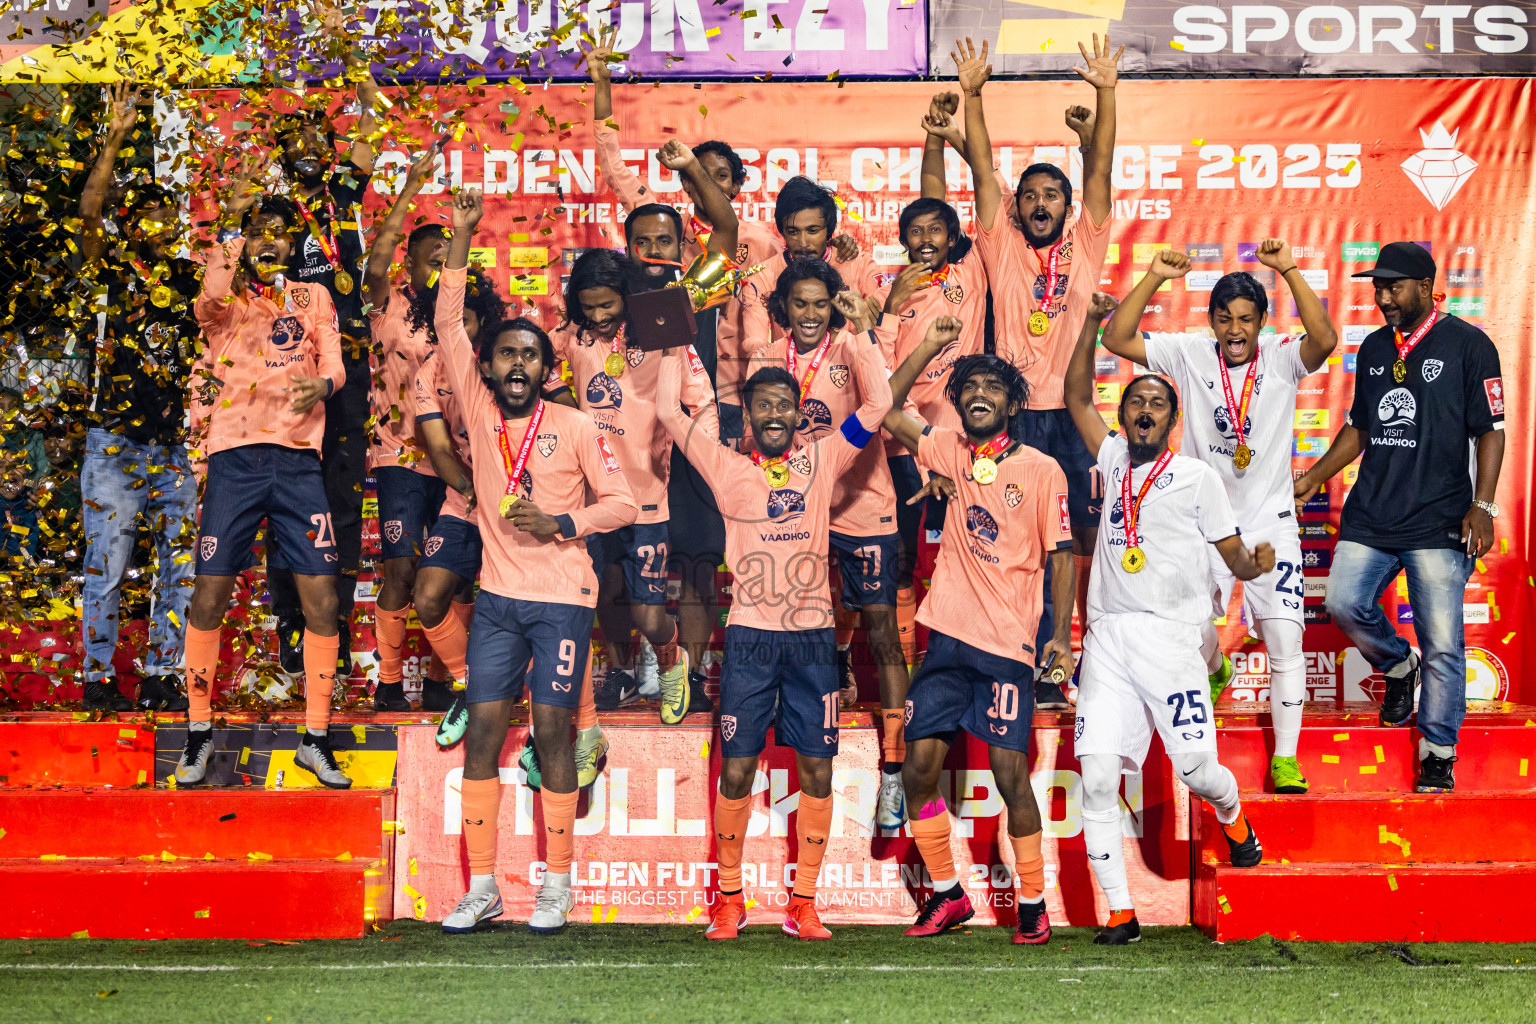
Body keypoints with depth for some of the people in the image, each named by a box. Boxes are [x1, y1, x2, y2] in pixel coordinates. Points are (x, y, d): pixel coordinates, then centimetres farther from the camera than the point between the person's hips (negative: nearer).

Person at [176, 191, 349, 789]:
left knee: (321, 600, -3)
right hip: (235, 456, -2)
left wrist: (322, 382, -20)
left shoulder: (313, 298, 17)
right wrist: (232, 233, -14)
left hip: (298, 459, 2)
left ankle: (316, 739, 7)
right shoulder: (226, 295, 10)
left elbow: (333, 359, 3)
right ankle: (199, 732, 12)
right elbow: (210, 301, -15)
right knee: (209, 597, -4)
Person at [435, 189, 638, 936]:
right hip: (498, 596, 3)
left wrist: (561, 523, -14)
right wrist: (461, 237, -2)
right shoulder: (478, 411, 5)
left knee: (553, 732, -3)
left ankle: (556, 885, 4)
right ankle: (481, 887, 5)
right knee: (482, 730, 0)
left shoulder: (576, 428, -1)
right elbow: (448, 326, 2)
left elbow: (623, 502, 1)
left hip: (563, 599, -3)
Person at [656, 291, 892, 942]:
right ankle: (729, 901, 11)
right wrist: (676, 344, 7)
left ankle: (803, 904, 9)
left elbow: (877, 405, 3)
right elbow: (669, 413, 3)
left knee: (816, 771, 1)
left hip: (812, 634, 1)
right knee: (736, 771, 0)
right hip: (750, 636, -1)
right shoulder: (729, 469, 7)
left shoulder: (822, 461, 8)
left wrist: (862, 334, 2)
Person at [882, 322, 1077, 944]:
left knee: (1010, 775, -5)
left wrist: (1061, 635, -7)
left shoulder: (1041, 471, -1)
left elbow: (1061, 555, 0)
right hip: (948, 636, 4)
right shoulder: (950, 451, 9)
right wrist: (932, 344, 1)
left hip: (1007, 644, -4)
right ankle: (947, 895, 16)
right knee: (918, 769, 2)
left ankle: (1032, 905, 8)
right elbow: (885, 409, 6)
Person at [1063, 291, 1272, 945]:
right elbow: (1076, 396, 20)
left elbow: (1235, 557, 10)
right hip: (1107, 636, 3)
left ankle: (1233, 819, 28)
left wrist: (1256, 562, -5)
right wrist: (1092, 322, 13)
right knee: (1097, 775, -9)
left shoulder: (1196, 475, 8)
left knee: (1198, 769, -8)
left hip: (1168, 635, -3)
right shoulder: (1113, 459, 17)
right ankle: (1120, 913, -3)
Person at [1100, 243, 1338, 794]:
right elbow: (1116, 340, -10)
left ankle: (1285, 758, 2)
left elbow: (1325, 341, -27)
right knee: (1192, 632, 4)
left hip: (1270, 523, -1)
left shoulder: (1282, 358, -6)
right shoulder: (1190, 354, -2)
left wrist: (1289, 271, -32)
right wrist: (1153, 278, -19)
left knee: (1286, 640, -6)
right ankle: (1216, 670, 43)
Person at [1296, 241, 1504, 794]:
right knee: (1344, 603, -6)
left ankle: (1438, 754, 8)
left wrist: (1482, 506, -11)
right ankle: (1397, 667, 24)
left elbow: (1489, 432, -3)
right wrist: (1315, 477, 16)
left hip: (1439, 520, -5)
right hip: (1370, 514, 5)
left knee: (1441, 644, -4)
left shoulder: (1468, 345, -2)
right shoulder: (1374, 348, 14)